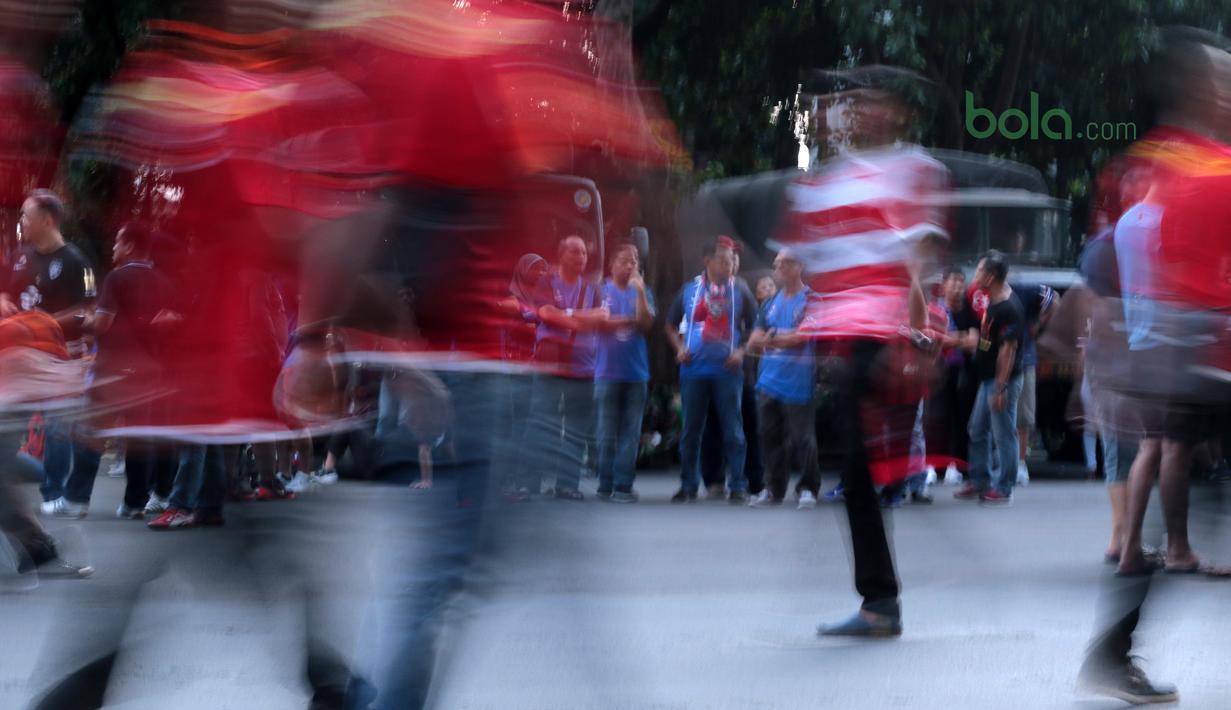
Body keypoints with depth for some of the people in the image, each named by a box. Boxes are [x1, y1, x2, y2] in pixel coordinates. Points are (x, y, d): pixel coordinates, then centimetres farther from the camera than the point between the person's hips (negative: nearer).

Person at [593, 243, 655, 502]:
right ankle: (605, 486, 2)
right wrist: (628, 320, -3)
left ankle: (623, 485, 0)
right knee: (608, 433, -1)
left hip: (636, 372, 2)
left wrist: (640, 292, -10)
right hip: (608, 371, -2)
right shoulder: (602, 290, 5)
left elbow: (646, 323, -2)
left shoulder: (641, 292, 11)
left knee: (631, 433, -1)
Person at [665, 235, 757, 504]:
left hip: (727, 369, -2)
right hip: (694, 369, 2)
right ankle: (688, 485, 14)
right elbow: (671, 324, 18)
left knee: (732, 430, -1)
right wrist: (679, 348, 3)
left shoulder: (740, 291, 3)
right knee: (691, 430, 6)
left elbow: (754, 326, 9)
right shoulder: (690, 290, 7)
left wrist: (742, 351, -5)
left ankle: (738, 486, 5)